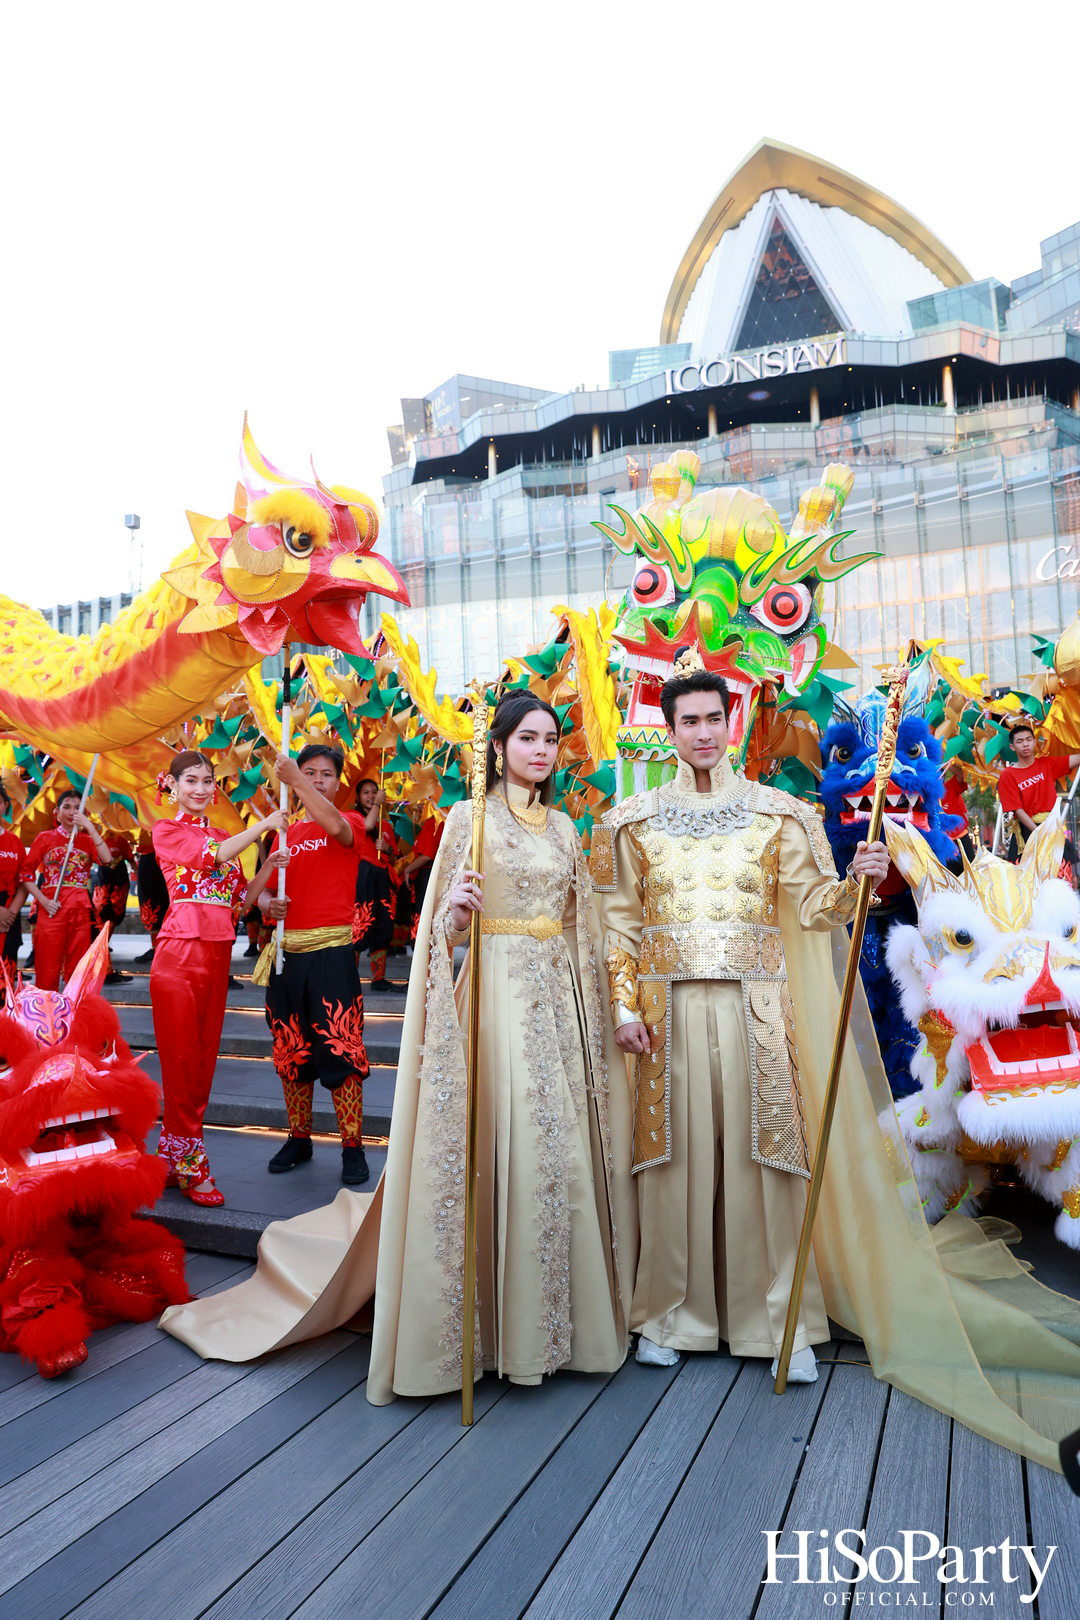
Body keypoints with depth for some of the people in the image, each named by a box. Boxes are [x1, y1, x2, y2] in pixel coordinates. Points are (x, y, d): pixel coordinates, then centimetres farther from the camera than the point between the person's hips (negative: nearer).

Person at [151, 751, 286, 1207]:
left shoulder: (223, 838, 20)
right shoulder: (166, 831, 3)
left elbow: (238, 898, 14)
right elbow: (216, 854, -14)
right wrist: (266, 824, -9)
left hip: (217, 954, 6)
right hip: (181, 951, -6)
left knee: (204, 1056, 8)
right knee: (181, 1057, -2)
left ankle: (173, 1156, 20)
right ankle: (190, 1166, 7)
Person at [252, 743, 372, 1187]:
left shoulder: (351, 822, 1)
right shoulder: (285, 832, 14)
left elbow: (335, 826, -24)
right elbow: (263, 890, 18)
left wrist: (295, 780, -29)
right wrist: (268, 904, -5)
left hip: (331, 951, -5)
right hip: (287, 951, 5)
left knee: (340, 1050, -6)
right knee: (291, 1050, 12)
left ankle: (352, 1148, 4)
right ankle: (298, 1138, 27)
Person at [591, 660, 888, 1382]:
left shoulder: (776, 813, 8)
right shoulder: (636, 818, 8)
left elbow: (813, 904, 3)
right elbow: (619, 923, 6)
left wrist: (856, 881, -16)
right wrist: (625, 1007, -1)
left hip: (753, 1003, 0)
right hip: (669, 1003, 0)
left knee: (760, 1148, 2)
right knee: (677, 1151, 5)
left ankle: (779, 1318, 16)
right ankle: (673, 1313, 20)